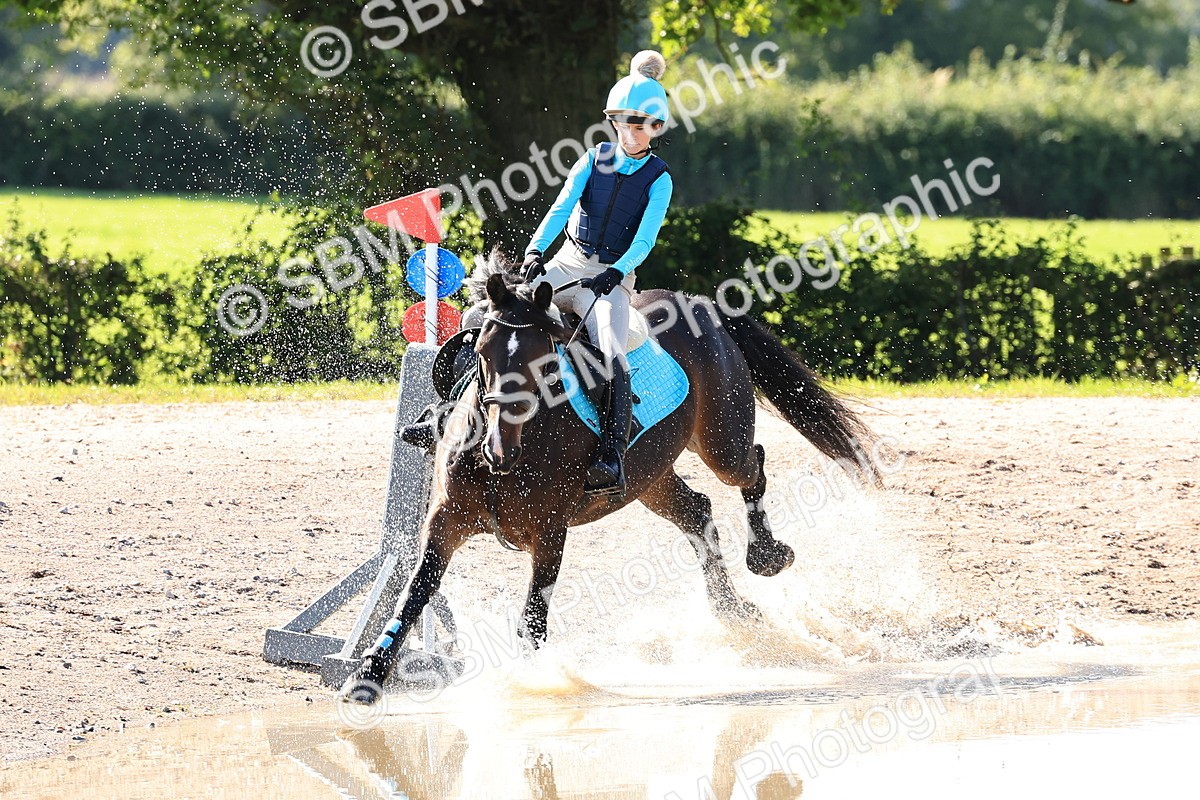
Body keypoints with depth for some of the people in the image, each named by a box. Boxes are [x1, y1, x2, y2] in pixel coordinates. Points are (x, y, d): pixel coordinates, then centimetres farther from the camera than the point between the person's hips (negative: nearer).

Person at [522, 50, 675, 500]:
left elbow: (645, 239, -10)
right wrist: (535, 250, -21)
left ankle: (611, 459, -38)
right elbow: (562, 208, -4)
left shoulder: (659, 179, -1)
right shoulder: (595, 160, 7)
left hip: (612, 278, -4)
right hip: (565, 266, 4)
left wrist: (616, 273, -28)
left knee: (611, 353, -29)